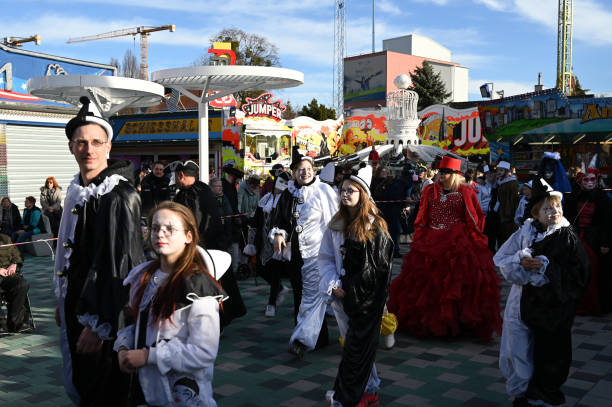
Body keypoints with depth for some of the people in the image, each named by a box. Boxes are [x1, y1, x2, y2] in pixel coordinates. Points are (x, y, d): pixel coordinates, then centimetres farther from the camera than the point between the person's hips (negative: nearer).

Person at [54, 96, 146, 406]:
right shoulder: (76, 190, 8)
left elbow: (119, 265, -22)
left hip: (104, 317, -8)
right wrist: (62, 303, 18)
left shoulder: (119, 196, -19)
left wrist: (99, 325, -20)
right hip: (75, 310, 8)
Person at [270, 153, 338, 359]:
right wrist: (278, 233, -3)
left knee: (312, 293, -12)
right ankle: (319, 337, 21)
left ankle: (303, 340, -13)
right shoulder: (287, 195, 11)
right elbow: (278, 219, 18)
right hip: (294, 253, 5)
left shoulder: (324, 191, -1)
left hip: (317, 251, -5)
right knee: (300, 294, 9)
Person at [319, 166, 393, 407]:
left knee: (357, 345, 0)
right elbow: (325, 257, 10)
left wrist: (352, 290, -12)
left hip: (366, 297, -5)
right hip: (341, 295, 5)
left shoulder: (374, 226, -7)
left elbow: (377, 266, -10)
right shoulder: (336, 224, 8)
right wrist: (334, 284, -4)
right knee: (353, 342, 11)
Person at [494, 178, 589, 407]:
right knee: (519, 349, 7)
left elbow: (578, 274, -12)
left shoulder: (567, 237, -5)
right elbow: (500, 259, 3)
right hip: (524, 301, 2)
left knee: (550, 351, 7)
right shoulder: (525, 232, 0)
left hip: (553, 304, -1)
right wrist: (521, 261, -16)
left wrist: (546, 267, -20)